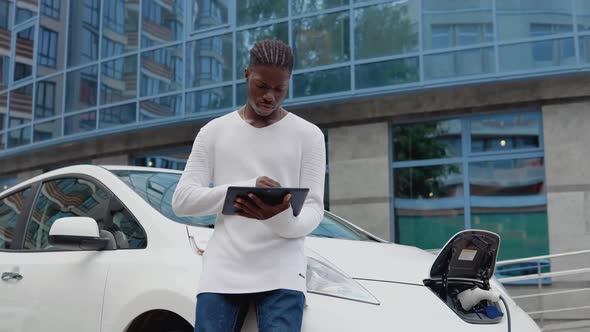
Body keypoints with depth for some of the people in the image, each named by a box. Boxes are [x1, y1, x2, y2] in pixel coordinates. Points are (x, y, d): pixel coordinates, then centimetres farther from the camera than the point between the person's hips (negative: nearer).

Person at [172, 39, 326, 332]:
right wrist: (244, 188, -13)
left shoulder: (308, 135, 8)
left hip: (281, 272, -1)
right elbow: (182, 200, 4)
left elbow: (313, 210, 1)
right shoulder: (214, 132, 12)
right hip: (222, 271, 2)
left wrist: (281, 218, -24)